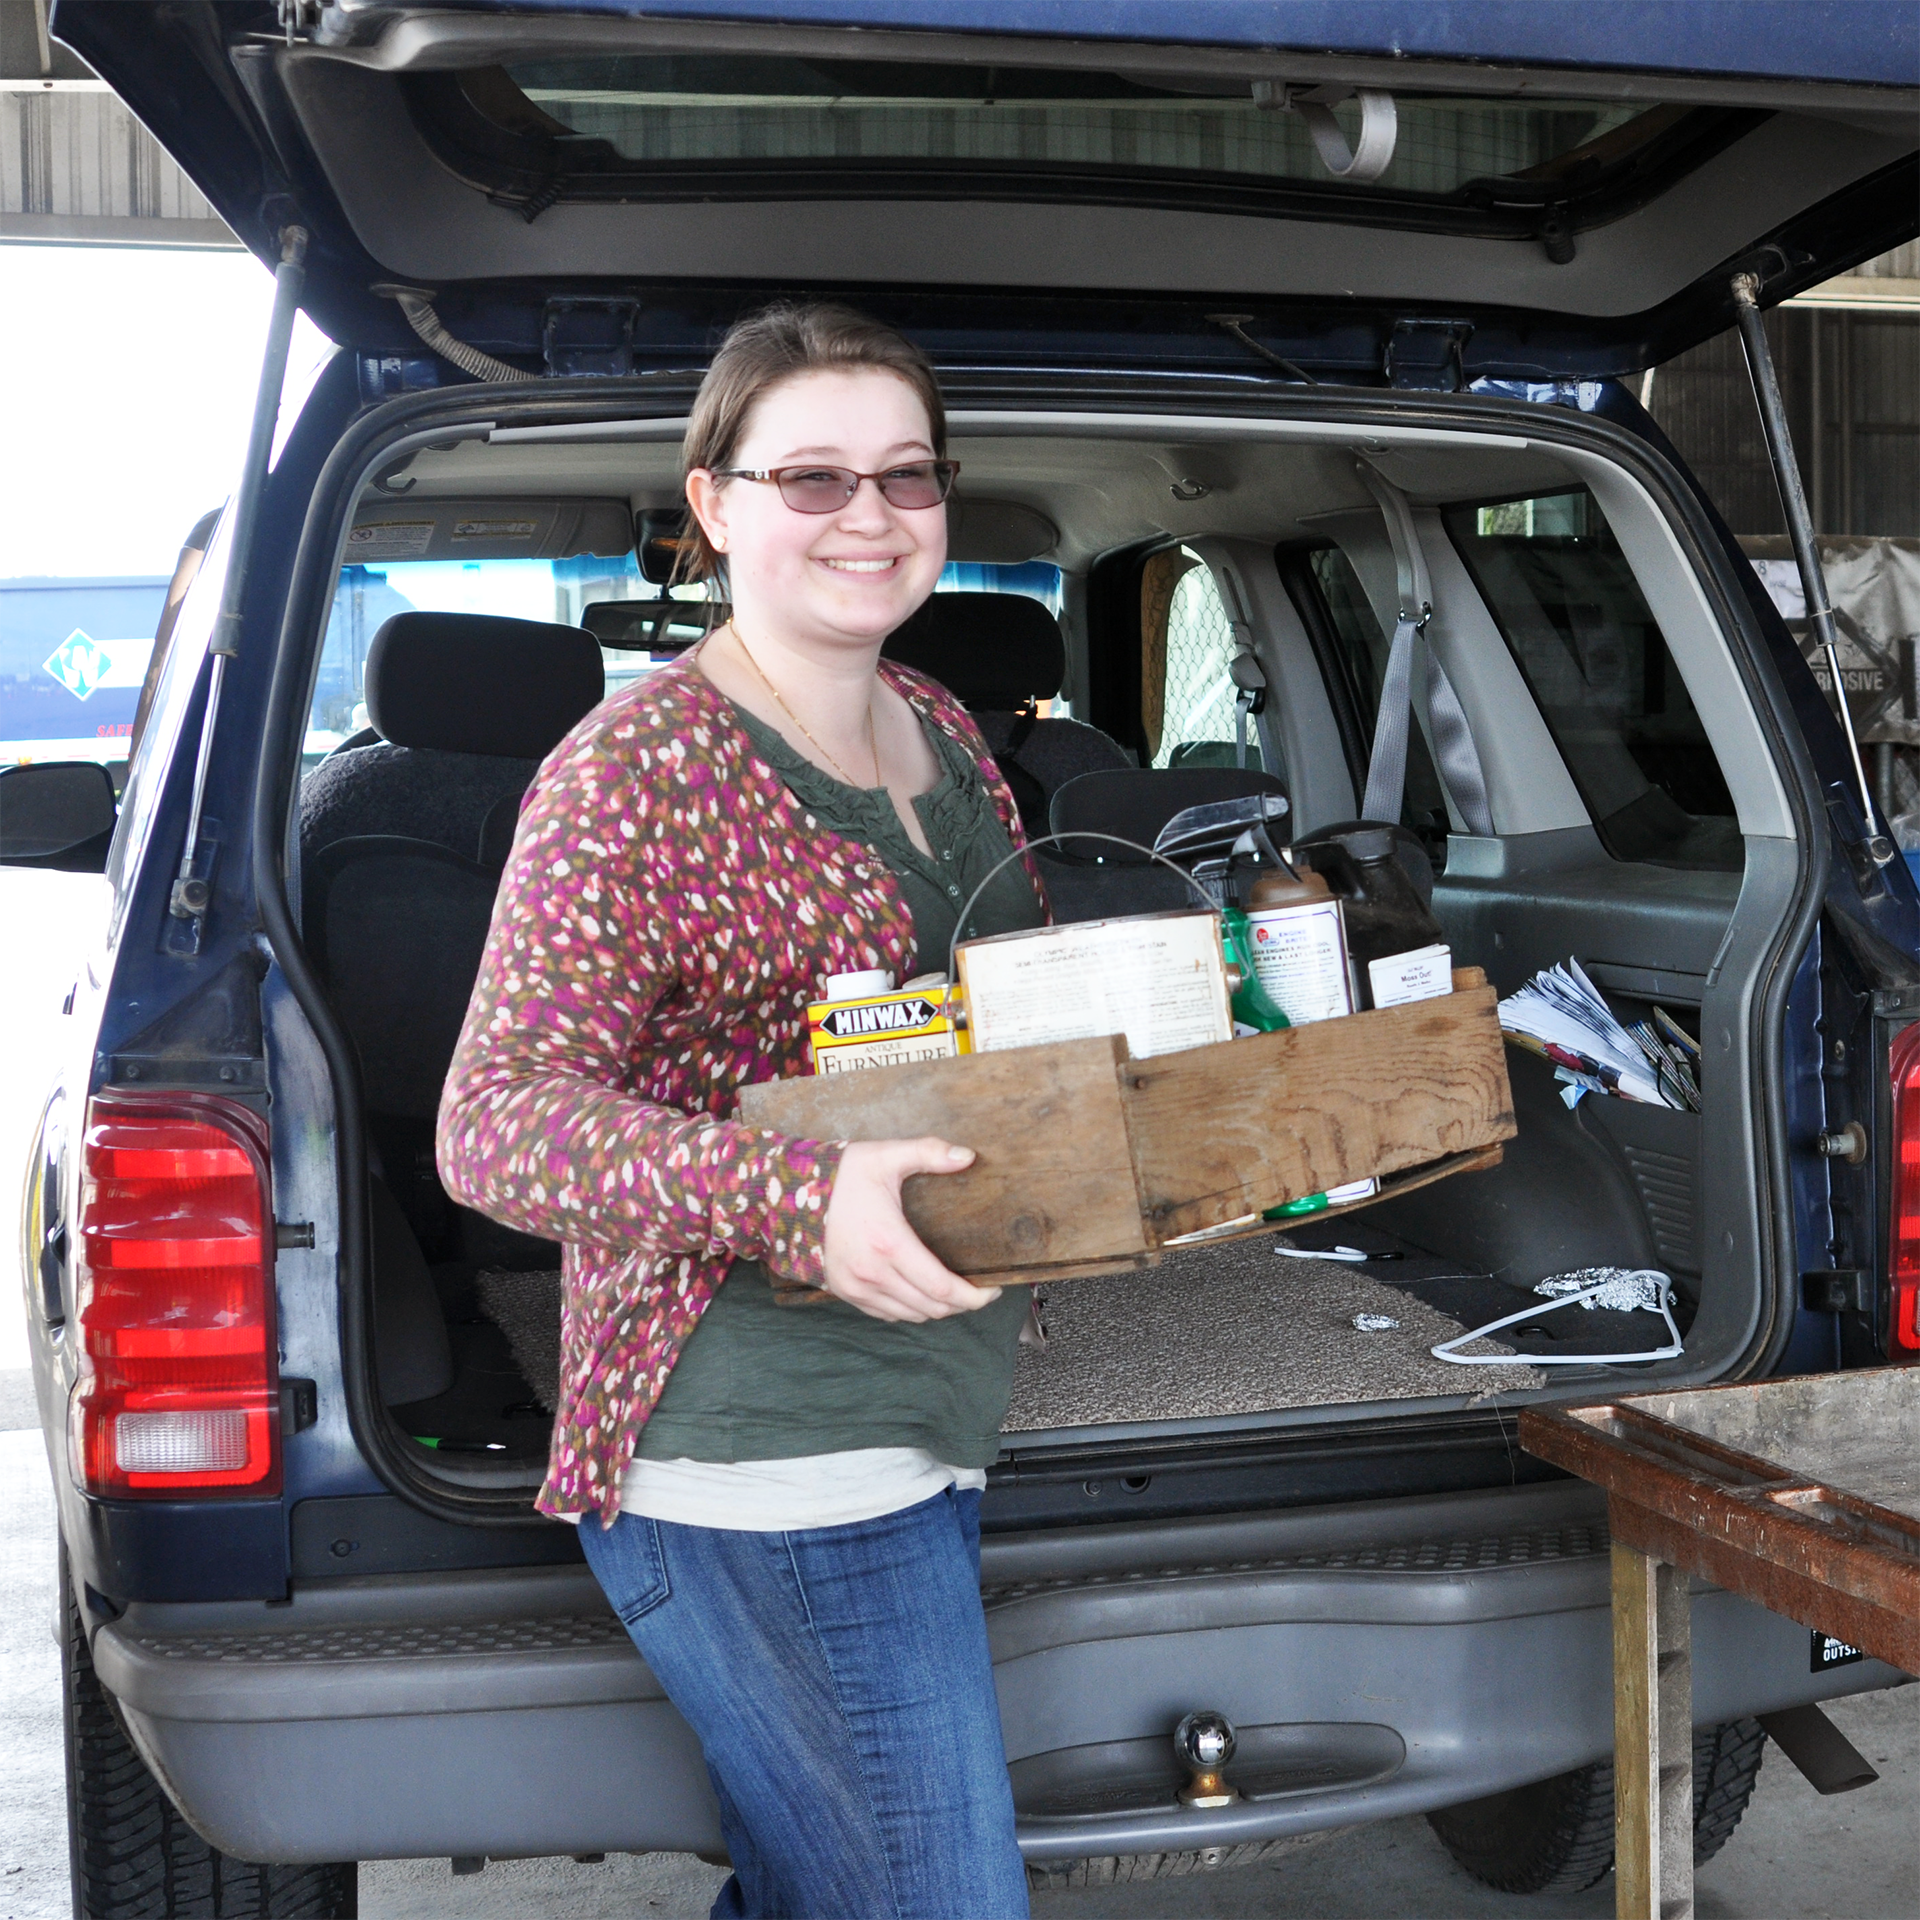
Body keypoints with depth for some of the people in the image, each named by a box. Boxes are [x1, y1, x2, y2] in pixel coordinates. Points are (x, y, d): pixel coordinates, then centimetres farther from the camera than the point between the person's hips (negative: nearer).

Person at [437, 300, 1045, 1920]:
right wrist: (792, 1195, -36)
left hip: (928, 1437, 9)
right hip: (762, 1475, -9)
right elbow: (493, 1120, -21)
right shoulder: (637, 771, -15)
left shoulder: (944, 735, 11)